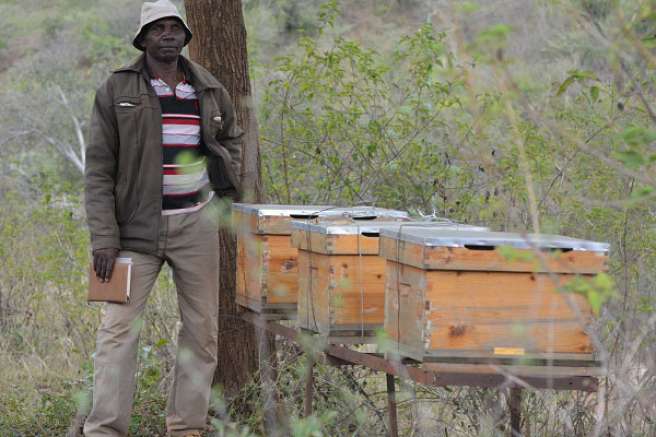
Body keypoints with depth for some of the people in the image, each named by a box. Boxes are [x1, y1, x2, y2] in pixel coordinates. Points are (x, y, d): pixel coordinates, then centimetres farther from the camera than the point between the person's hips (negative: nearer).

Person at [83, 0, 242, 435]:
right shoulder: (117, 91, -3)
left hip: (197, 223, 3)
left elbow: (232, 138, 27)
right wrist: (104, 238, -12)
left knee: (202, 328, 5)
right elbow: (99, 170, -5)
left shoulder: (210, 91, 6)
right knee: (119, 327, -8)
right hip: (137, 227, -3)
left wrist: (228, 180, 9)